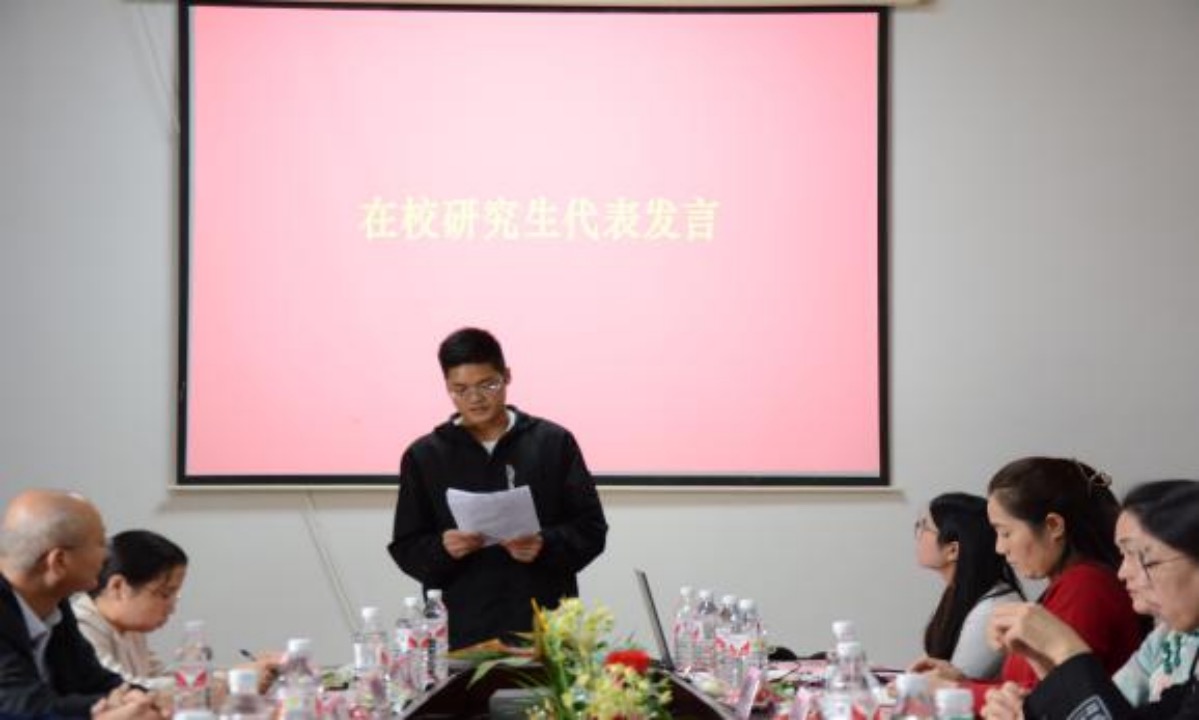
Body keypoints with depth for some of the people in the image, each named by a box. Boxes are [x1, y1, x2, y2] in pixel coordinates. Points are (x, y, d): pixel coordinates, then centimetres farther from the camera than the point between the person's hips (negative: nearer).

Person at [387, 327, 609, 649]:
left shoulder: (553, 443, 6)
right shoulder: (424, 456, 8)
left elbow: (591, 528, 6)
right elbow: (406, 549, 9)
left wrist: (545, 546, -13)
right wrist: (442, 548, -13)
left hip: (545, 629, 0)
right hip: (461, 634, 0)